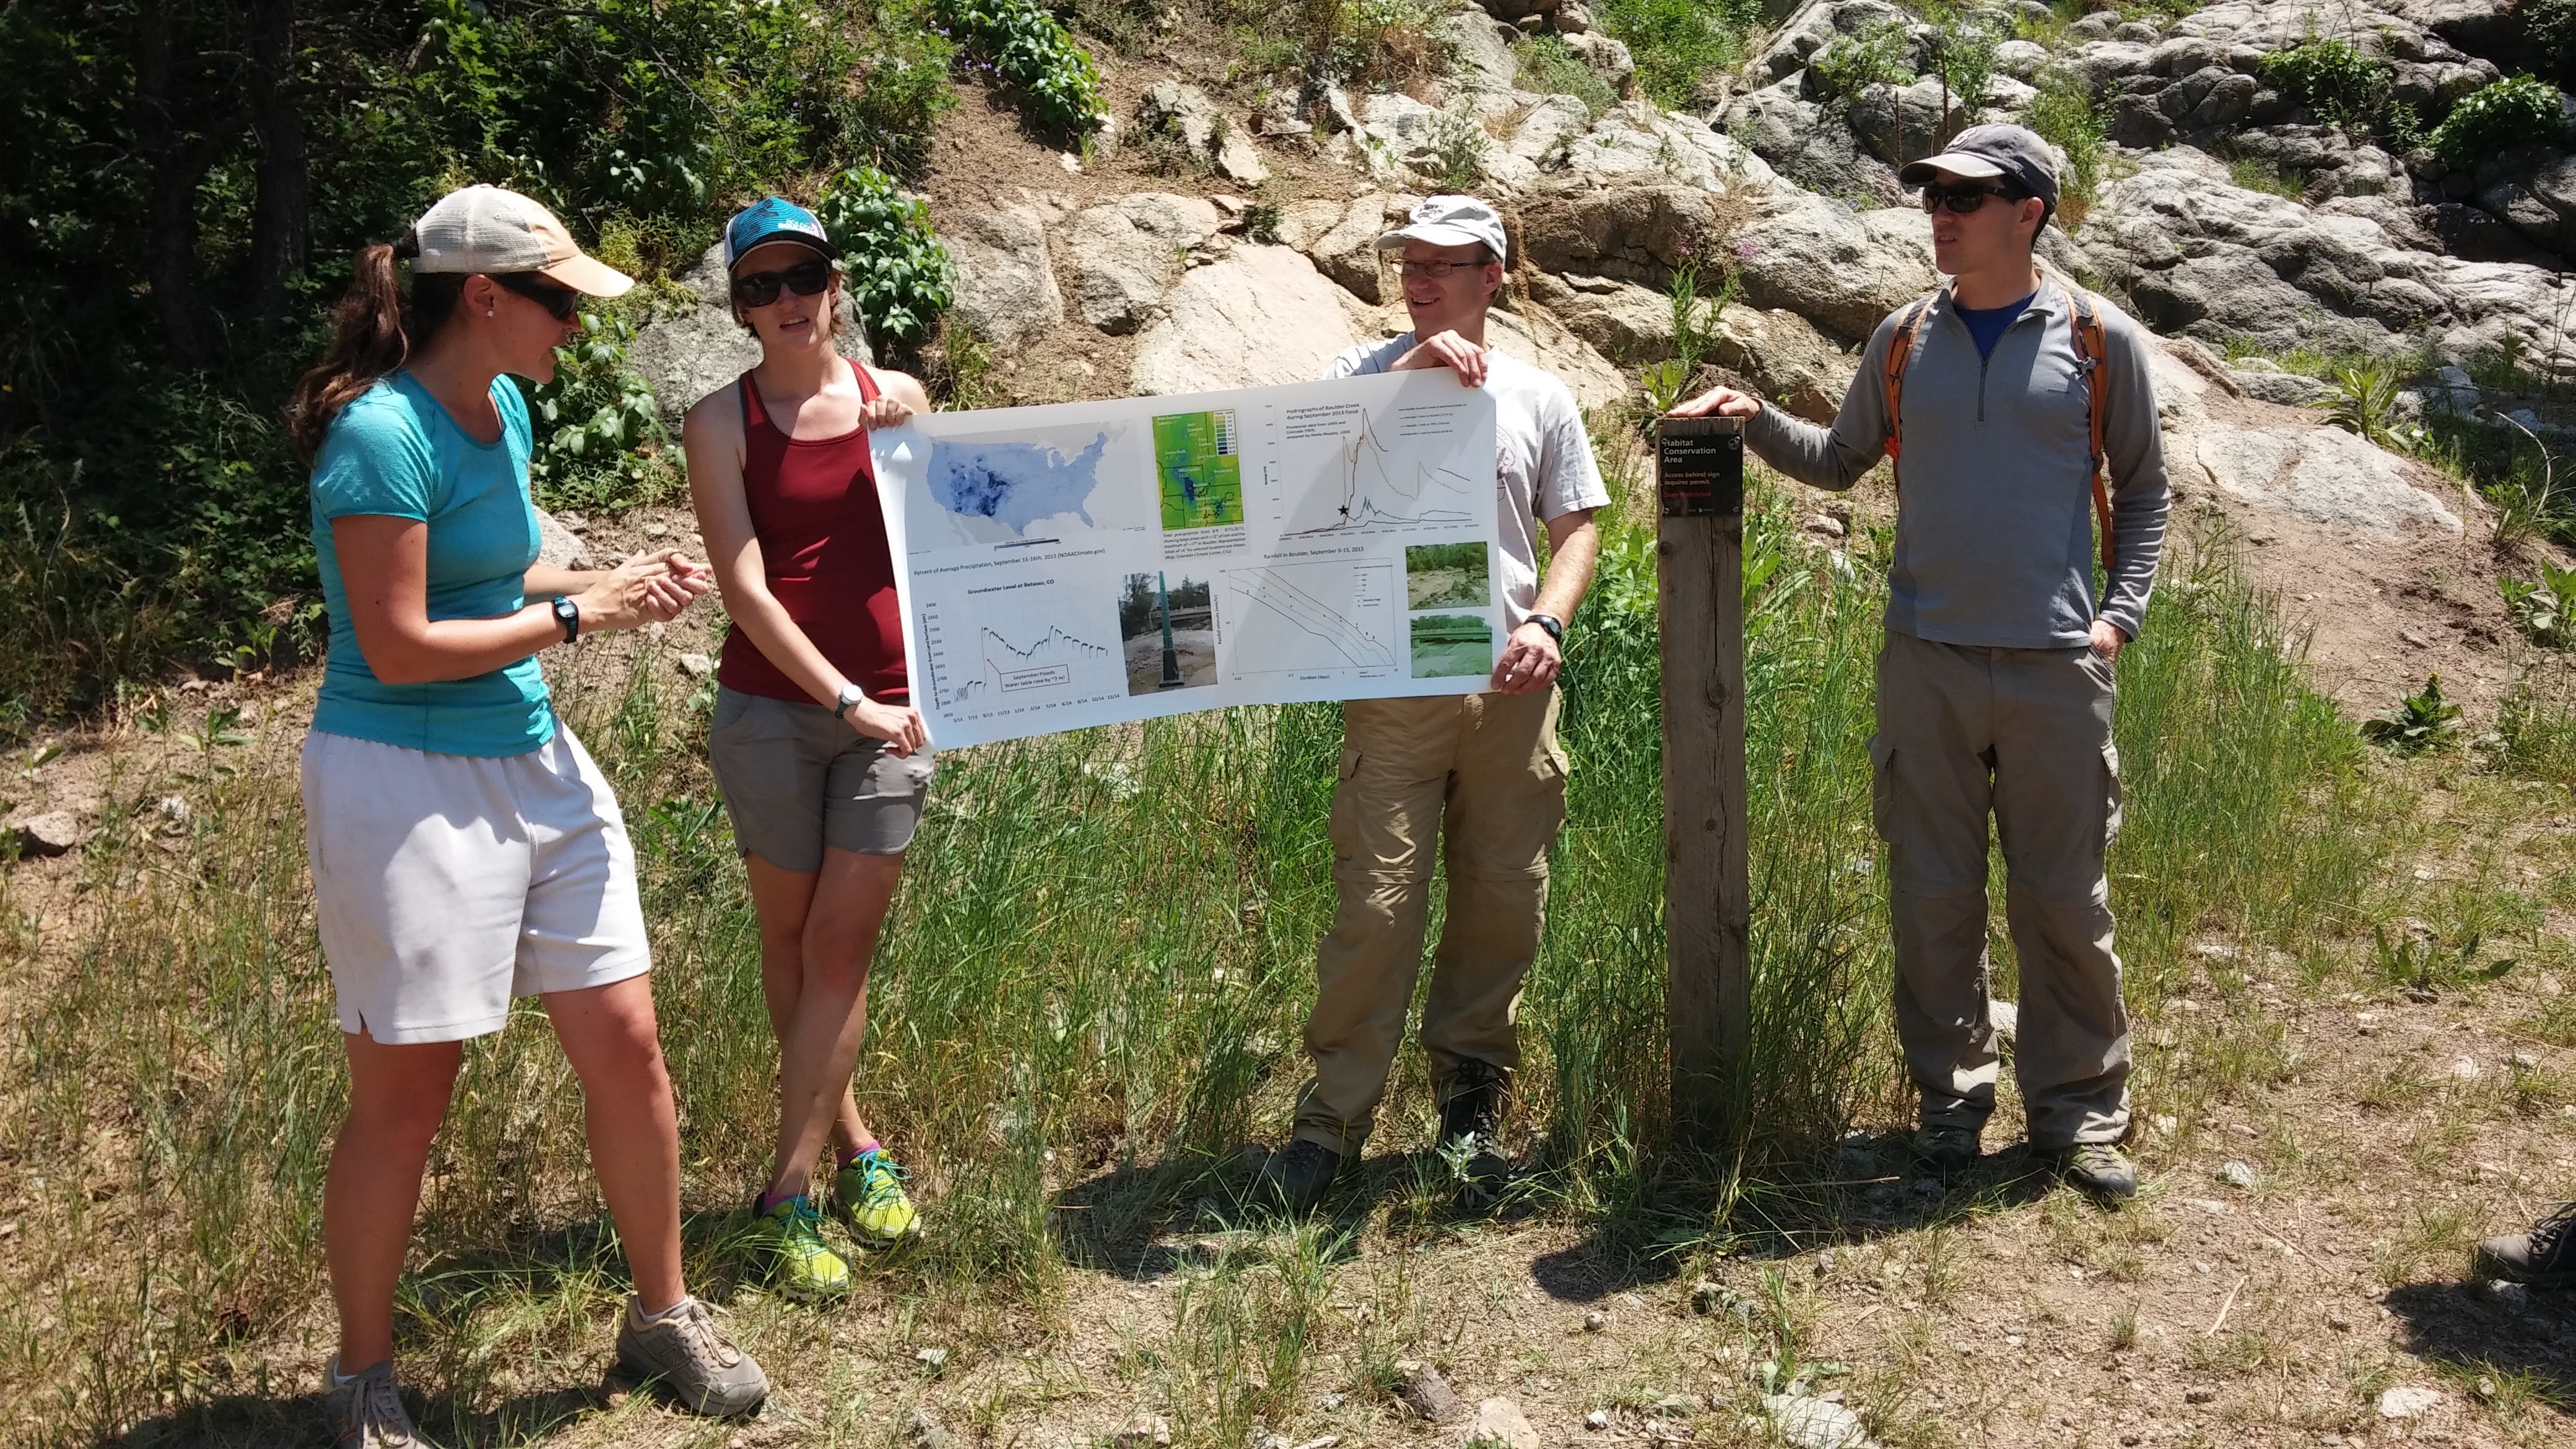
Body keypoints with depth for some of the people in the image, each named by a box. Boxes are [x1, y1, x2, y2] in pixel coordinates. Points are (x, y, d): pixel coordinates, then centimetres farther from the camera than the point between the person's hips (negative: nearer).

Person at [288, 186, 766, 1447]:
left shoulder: (504, 409, 9)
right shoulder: (381, 435, -17)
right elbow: (399, 647, -19)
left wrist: (618, 583, 4)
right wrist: (583, 613, -14)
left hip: (533, 762, 8)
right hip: (404, 782, -8)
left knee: (625, 1045, 9)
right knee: (404, 1096, 3)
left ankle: (661, 1313, 27)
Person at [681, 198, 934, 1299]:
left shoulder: (897, 398, 5)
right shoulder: (721, 421, -1)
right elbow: (743, 586, -8)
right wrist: (844, 699, -15)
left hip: (889, 711, 1)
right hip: (771, 706, -1)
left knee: (841, 942, -2)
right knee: (789, 937, 9)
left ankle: (790, 1191, 4)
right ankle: (854, 1146, 28)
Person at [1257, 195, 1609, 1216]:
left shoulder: (1536, 398, 12)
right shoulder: (1363, 374, 7)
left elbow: (1576, 528, 12)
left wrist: (1546, 622, -6)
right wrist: (1408, 371, -17)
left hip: (1510, 686, 2)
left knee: (1503, 904, 7)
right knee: (1377, 904, -6)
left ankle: (1471, 1102, 22)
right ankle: (1333, 1120, 3)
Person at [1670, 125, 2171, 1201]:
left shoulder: (2100, 341, 1)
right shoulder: (1906, 339, 8)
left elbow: (2143, 490, 9)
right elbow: (1841, 461, 18)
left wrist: (2121, 613, -2)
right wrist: (1757, 420, 1)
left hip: (2056, 665, -2)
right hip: (1925, 660, 2)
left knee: (2065, 901, 5)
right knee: (1933, 896, 8)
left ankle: (2079, 1112, 18)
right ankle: (1952, 1094, 23)